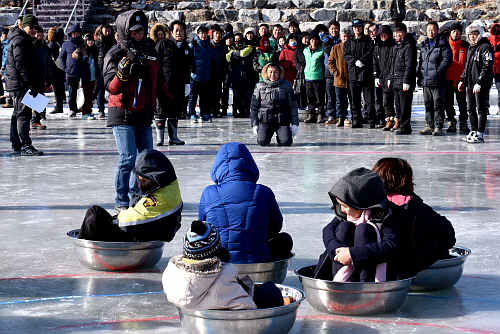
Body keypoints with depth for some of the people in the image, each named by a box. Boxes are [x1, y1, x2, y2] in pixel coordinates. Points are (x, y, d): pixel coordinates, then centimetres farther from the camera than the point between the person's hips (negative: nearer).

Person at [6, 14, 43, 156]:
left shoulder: (25, 40, 20)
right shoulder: (20, 41, -13)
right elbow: (21, 65, -21)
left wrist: (35, 84, 20)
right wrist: (32, 84, -23)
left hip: (20, 84, 11)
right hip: (21, 84, -11)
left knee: (18, 114, 14)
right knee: (24, 114, -12)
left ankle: (16, 146, 20)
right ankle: (25, 146, -14)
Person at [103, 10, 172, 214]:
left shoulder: (150, 52, 11)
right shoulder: (117, 54, -8)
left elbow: (159, 80, 23)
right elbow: (111, 87, -18)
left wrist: (167, 101, 18)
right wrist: (124, 69, -32)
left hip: (144, 116, 7)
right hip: (122, 115, -7)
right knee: (128, 158, -12)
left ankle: (136, 195, 28)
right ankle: (121, 203, -2)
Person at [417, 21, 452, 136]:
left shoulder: (442, 44, -4)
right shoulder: (424, 45, 17)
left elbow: (447, 60, -11)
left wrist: (438, 72, -16)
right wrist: (419, 75, 14)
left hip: (437, 80, -7)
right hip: (425, 79, 7)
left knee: (438, 104, -4)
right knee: (428, 104, 11)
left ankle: (438, 126, 0)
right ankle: (429, 125, 19)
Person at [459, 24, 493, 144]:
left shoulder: (485, 47, -10)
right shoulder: (470, 48, 18)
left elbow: (487, 67, -16)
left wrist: (479, 82, -22)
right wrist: (462, 80, 19)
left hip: (482, 84, -9)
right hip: (470, 84, 9)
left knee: (481, 109, -5)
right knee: (471, 109, 12)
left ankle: (480, 134, -3)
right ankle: (473, 131, 21)